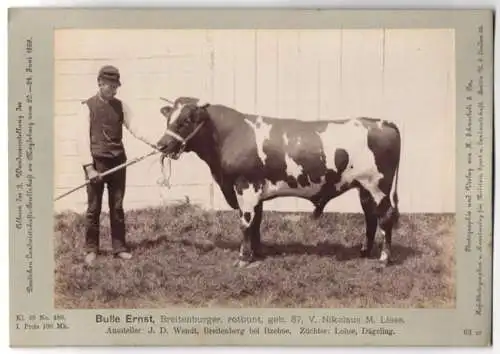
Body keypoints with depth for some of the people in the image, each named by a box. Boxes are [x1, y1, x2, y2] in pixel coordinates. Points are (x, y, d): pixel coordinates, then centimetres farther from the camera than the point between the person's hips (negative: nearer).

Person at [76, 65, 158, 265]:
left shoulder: (120, 106, 8)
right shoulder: (88, 107, -2)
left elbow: (134, 127, -3)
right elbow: (83, 138, -7)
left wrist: (153, 144, -20)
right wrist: (89, 168, -15)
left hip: (117, 161, 3)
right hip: (96, 162, -3)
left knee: (117, 207, 8)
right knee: (94, 208, 4)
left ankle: (119, 247, 16)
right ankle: (91, 250, 15)